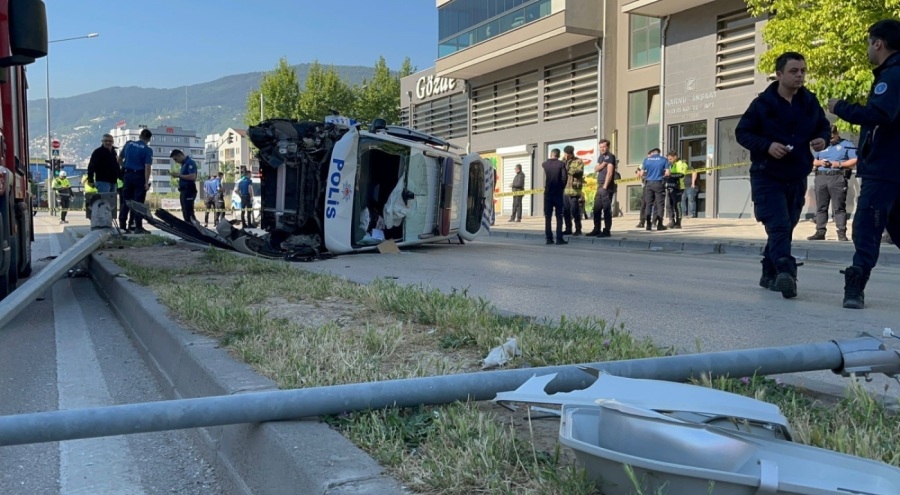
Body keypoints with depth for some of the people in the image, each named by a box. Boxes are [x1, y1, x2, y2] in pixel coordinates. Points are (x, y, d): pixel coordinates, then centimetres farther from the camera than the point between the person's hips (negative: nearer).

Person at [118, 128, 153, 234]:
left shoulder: (128, 144, 6)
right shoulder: (147, 149, -9)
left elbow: (119, 160, 12)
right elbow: (147, 167, -16)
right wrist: (146, 182, -16)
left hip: (127, 175, 5)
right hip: (139, 177, -4)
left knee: (125, 201, 11)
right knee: (138, 202, -1)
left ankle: (122, 225, 12)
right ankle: (138, 227, -2)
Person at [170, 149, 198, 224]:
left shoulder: (190, 162, -11)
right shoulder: (184, 164, 18)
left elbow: (193, 177, -23)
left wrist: (179, 175, -16)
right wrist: (178, 176, 8)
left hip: (189, 190, -10)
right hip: (184, 191, 10)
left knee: (189, 212, -14)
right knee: (185, 212, 9)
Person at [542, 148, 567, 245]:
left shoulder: (544, 164, 3)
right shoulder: (561, 164, -4)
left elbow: (544, 178, 4)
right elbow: (564, 178, -9)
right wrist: (562, 188, 3)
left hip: (548, 192, 2)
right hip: (558, 192, -2)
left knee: (547, 216, 5)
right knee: (559, 216, 1)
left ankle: (549, 238, 2)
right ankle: (559, 238, -4)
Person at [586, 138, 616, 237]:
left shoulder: (610, 157, -8)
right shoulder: (600, 156, 17)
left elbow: (609, 172, -15)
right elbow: (596, 169, 9)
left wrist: (605, 186, -20)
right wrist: (603, 164, -9)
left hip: (607, 187, -8)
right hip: (599, 186, 8)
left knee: (606, 209, -6)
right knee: (596, 209, 10)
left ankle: (606, 231, -3)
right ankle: (597, 230, 18)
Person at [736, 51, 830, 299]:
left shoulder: (810, 102, 5)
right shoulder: (762, 103, -7)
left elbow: (823, 126, 18)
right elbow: (742, 132, -5)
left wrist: (822, 139, -6)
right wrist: (767, 146, -20)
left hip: (797, 178, 5)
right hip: (767, 177, -5)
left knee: (786, 227, 13)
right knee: (779, 226, -18)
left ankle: (769, 275, 26)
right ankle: (786, 272, -26)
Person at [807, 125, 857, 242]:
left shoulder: (846, 145, 9)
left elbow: (855, 161, 1)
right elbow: (813, 161, 22)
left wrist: (839, 164, -12)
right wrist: (819, 163, 0)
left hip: (838, 178, -4)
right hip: (821, 178, 4)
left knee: (839, 208, -7)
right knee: (820, 207, 3)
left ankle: (842, 233, -8)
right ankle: (820, 232, 6)